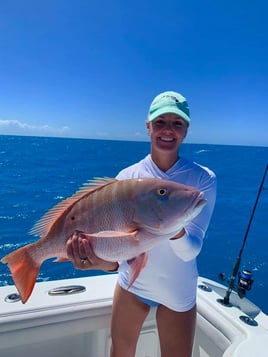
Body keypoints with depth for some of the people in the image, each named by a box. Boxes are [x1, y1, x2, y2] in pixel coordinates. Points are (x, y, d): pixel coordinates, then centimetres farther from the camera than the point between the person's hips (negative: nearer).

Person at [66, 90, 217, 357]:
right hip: (132, 283, 2)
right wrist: (107, 261, -41)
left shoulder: (203, 179, -17)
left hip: (178, 291, -1)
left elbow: (190, 250, -23)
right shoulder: (127, 177, -14)